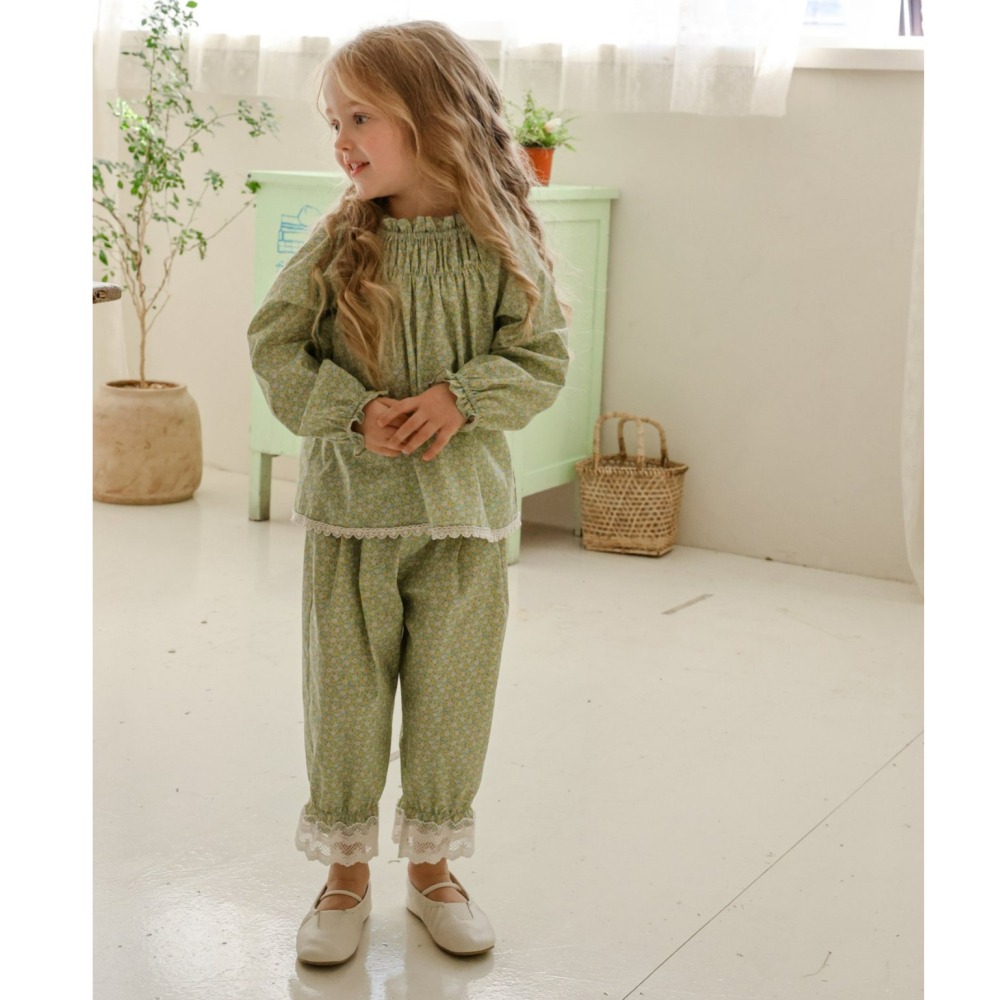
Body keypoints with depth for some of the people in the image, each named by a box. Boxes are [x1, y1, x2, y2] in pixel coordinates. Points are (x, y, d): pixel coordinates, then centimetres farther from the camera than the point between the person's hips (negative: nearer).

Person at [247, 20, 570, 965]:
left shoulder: (503, 247, -5)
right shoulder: (337, 242, -4)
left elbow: (541, 360, -3)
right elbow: (274, 346, -2)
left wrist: (461, 398, -19)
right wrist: (353, 411, -16)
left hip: (464, 511, 0)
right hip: (349, 508, 0)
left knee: (451, 698, 11)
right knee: (343, 694, 9)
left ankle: (431, 866, 32)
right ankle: (347, 870, 29)